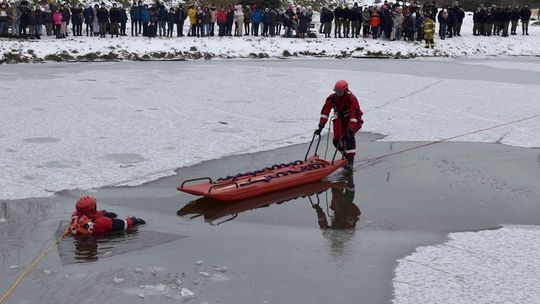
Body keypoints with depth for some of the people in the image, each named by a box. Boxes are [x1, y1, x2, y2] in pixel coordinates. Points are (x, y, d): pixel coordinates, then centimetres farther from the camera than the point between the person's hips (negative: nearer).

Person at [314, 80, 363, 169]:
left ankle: (350, 160, -22)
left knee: (349, 137, -28)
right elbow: (325, 112, -17)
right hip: (340, 120, 5)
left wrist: (350, 129, -44)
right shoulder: (332, 98, -14)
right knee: (336, 141, -5)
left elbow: (354, 115, -35)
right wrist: (321, 126, -26)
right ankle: (346, 155, 22)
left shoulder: (351, 99, -28)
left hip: (353, 121, -5)